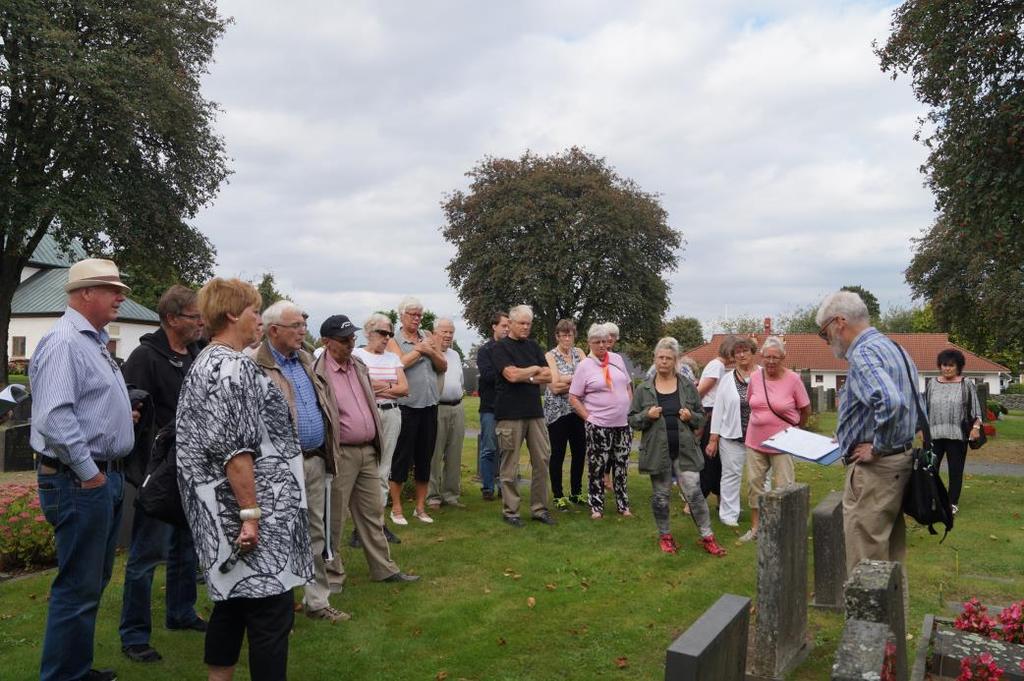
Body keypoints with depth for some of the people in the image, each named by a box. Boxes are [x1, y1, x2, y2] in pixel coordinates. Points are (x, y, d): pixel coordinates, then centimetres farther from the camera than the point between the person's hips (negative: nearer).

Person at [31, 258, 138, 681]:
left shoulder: (94, 341, 16)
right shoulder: (63, 342, -16)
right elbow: (54, 416, -26)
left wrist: (121, 415, 9)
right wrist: (88, 472, -20)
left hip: (105, 476, 10)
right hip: (79, 480, -10)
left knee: (93, 581, 19)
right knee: (78, 587, -1)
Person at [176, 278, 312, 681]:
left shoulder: (204, 363, 14)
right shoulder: (234, 367, -17)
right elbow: (235, 449, -23)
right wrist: (251, 513, -21)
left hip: (222, 509, 11)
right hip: (251, 510, -10)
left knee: (233, 600, 19)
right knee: (271, 609, -2)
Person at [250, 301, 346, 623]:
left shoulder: (306, 360, 13)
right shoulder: (255, 365, -13)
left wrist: (329, 454, 17)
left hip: (316, 460, 7)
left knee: (317, 535, 15)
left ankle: (317, 601, 28)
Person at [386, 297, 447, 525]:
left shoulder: (428, 337, 11)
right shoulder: (394, 340, -1)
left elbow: (443, 367, 7)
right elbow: (400, 363, -19)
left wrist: (431, 351, -9)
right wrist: (419, 349, -8)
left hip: (429, 405, 5)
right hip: (406, 405, -4)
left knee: (425, 457, 11)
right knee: (402, 456, 3)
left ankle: (420, 507, 23)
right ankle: (396, 508, 16)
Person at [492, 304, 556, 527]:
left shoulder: (533, 346, 14)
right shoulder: (501, 347, -3)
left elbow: (547, 376, 6)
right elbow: (511, 374, -17)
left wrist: (525, 377, -8)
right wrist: (535, 370, -3)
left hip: (535, 411, 6)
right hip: (510, 414, -5)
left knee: (542, 460, 6)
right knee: (510, 465, 2)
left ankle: (539, 508, 17)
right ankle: (510, 511, 12)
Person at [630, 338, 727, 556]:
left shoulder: (688, 386, 3)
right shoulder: (643, 389, 1)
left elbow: (701, 416, 10)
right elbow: (632, 420, 4)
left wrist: (691, 416, -12)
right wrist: (646, 415, -15)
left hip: (685, 450, 0)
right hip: (657, 451, 0)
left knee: (694, 493, -3)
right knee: (660, 496, 10)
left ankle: (707, 537, 10)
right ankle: (664, 536, 26)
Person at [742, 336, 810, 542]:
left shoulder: (793, 379, -11)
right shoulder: (755, 377, -1)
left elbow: (806, 410, 1)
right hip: (755, 442, 4)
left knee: (783, 487, 3)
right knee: (754, 483, 10)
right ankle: (755, 527, 24)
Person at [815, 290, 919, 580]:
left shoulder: (863, 353, -17)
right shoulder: (893, 348, 14)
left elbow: (890, 402, -36)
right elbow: (917, 411, 22)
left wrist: (876, 448, -21)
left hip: (874, 469, -10)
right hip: (900, 463, 10)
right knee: (891, 559, 19)